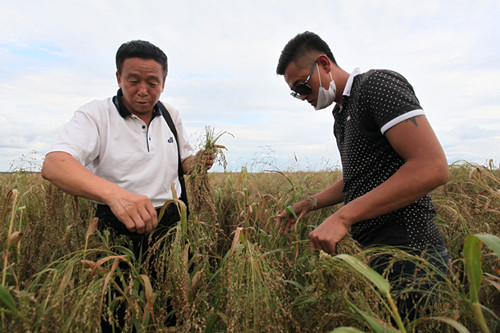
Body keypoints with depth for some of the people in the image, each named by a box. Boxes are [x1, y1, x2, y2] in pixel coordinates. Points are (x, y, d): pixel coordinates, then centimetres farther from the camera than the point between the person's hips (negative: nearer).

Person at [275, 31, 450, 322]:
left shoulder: (378, 83, -12)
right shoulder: (342, 114, 16)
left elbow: (433, 167, -24)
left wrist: (343, 216, -25)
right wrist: (310, 204, 14)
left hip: (407, 252, -9)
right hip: (375, 251, 9)